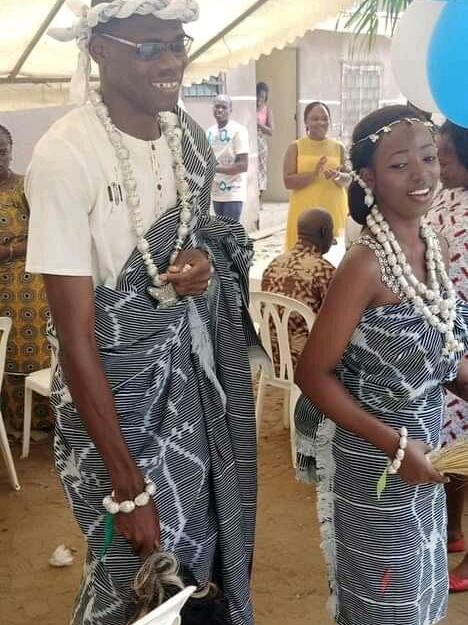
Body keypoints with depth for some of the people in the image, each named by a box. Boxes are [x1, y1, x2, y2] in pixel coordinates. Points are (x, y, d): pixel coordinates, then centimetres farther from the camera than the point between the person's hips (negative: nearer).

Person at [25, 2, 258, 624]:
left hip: (201, 371, 6)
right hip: (118, 387, -6)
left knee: (211, 542, 18)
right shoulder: (65, 155, -22)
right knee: (139, 574, 9)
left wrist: (203, 260, -10)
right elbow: (75, 338, -21)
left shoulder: (188, 134, -1)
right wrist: (128, 488, -18)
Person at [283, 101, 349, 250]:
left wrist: (338, 177, -13)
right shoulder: (295, 147, 2)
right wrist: (314, 173, -19)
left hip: (333, 210, 2)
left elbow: (348, 180, 10)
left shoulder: (338, 147, 9)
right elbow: (288, 181, -5)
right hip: (305, 211, -2)